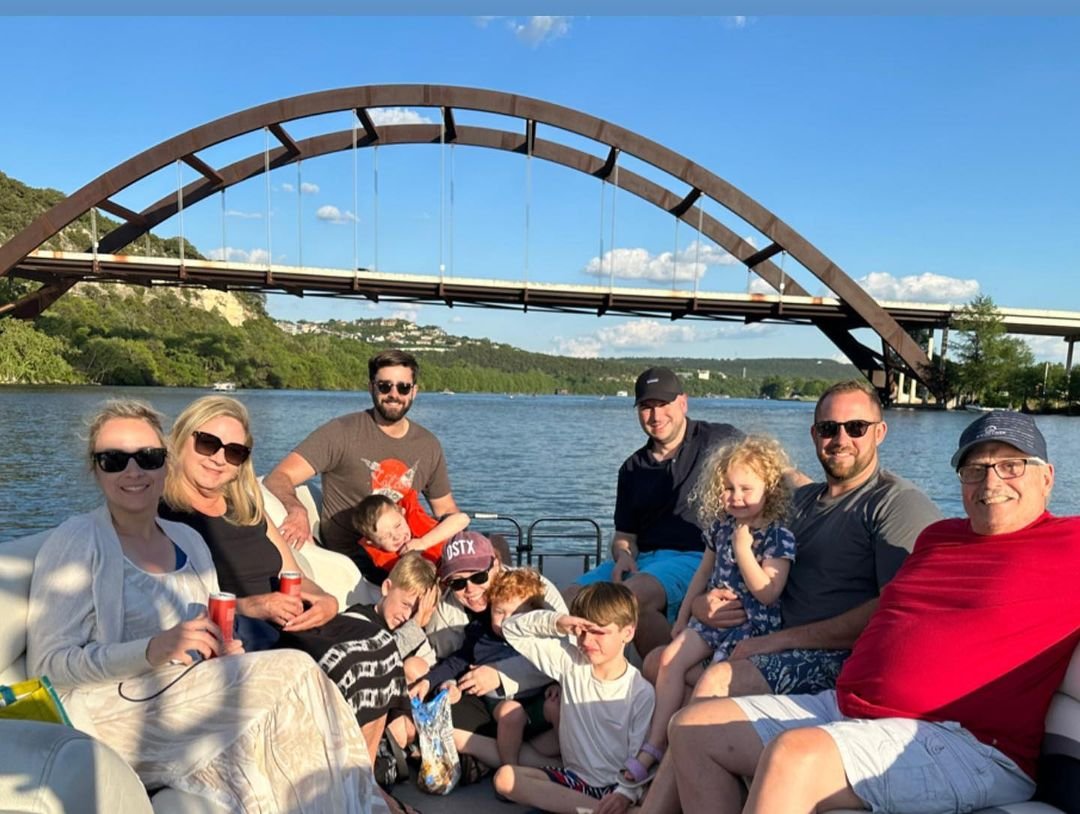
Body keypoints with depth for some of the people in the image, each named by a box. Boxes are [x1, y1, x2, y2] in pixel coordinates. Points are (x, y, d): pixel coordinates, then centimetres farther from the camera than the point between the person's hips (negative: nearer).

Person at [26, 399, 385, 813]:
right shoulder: (76, 541, -6)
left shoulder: (188, 539, 12)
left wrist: (225, 651, -5)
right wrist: (154, 649, -25)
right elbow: (49, 665, -11)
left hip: (192, 703, 6)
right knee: (294, 671, -22)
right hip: (115, 714, -5)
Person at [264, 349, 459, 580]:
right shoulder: (341, 433, -7)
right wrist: (297, 510, -37)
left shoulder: (429, 445, 8)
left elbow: (446, 509, 17)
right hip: (348, 560, -6)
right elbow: (278, 478, -14)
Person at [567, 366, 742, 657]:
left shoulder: (719, 441, 6)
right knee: (573, 598, -15)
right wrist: (623, 555, -4)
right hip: (643, 559, 6)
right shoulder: (633, 468, 20)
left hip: (695, 557, -6)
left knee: (631, 597, -33)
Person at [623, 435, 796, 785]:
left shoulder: (778, 536, -12)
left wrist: (743, 549, -20)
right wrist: (683, 616, 22)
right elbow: (704, 573, 20)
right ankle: (654, 745, -8)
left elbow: (767, 593, -19)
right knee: (671, 657, -10)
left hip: (754, 624, -6)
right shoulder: (721, 527, 8)